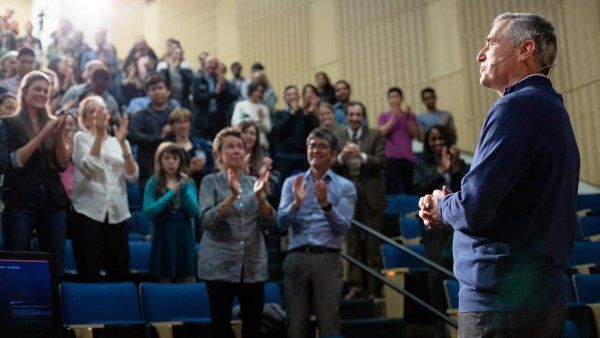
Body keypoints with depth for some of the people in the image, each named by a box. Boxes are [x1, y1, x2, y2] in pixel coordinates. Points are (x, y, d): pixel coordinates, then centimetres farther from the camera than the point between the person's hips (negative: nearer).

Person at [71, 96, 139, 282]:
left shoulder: (120, 142, 15)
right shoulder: (81, 137, 6)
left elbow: (132, 176, 0)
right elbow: (89, 167, -13)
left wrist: (122, 144, -10)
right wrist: (99, 133, -15)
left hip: (118, 214, 3)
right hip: (89, 212, -3)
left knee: (120, 274, 3)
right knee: (89, 275, -4)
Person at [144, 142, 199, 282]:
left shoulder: (188, 182, 6)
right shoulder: (153, 183, -1)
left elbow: (194, 211, -5)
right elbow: (148, 212, -13)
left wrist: (184, 189, -16)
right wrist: (171, 193, -15)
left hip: (184, 238, 2)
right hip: (163, 238, -2)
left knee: (187, 284, 3)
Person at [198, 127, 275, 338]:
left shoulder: (254, 182, 11)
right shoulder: (211, 182, 1)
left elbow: (270, 224, 2)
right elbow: (207, 220, -14)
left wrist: (260, 197, -14)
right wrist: (232, 197, -26)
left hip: (253, 265, 4)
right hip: (220, 265, -3)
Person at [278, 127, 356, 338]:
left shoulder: (345, 186, 7)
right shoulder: (292, 183, 12)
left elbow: (342, 227, -4)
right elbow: (281, 224, 1)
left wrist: (326, 204, -18)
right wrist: (296, 203, -15)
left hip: (328, 260, -2)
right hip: (296, 259, 2)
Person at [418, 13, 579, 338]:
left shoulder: (517, 107, -15)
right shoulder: (553, 109, 16)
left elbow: (473, 210, -21)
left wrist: (442, 206, 0)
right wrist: (448, 208, 5)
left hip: (500, 303, -9)